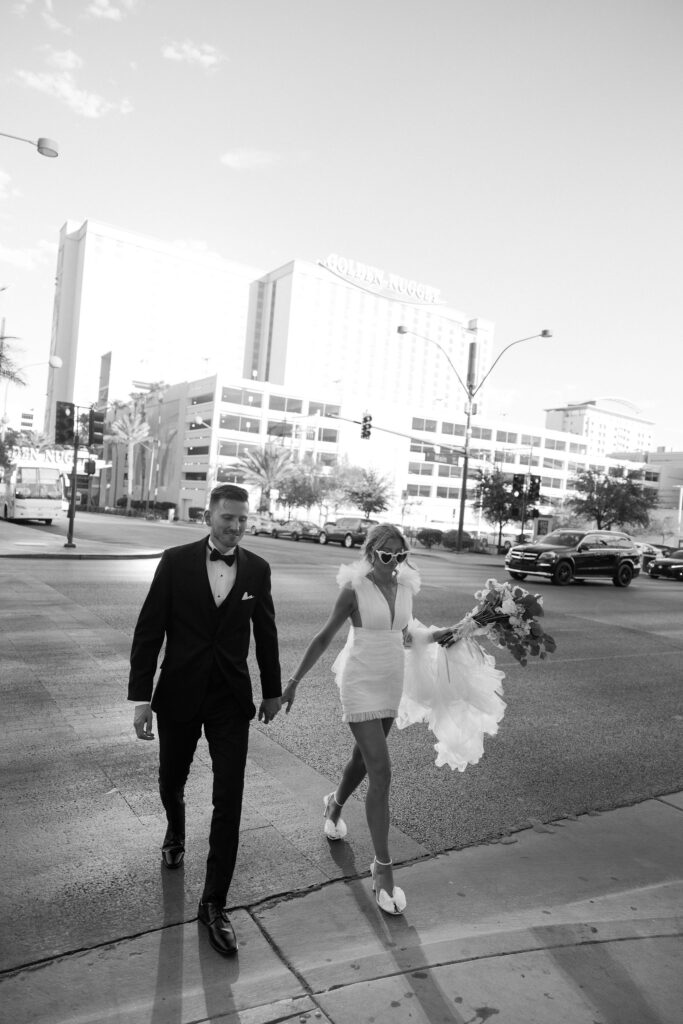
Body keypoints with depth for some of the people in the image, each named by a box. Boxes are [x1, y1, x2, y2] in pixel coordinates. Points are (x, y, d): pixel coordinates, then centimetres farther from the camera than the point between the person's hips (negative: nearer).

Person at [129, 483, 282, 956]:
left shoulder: (258, 569, -3)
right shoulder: (176, 561, -9)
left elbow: (265, 633, 7)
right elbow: (149, 631, -7)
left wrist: (273, 690, 14)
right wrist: (141, 698, -9)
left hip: (231, 699, 0)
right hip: (179, 695, 0)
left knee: (229, 802, -1)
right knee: (171, 782, 20)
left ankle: (214, 903, 17)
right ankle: (176, 831, 55)